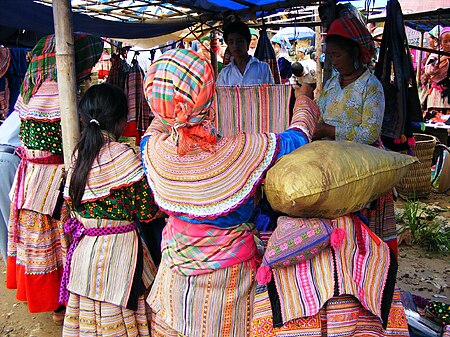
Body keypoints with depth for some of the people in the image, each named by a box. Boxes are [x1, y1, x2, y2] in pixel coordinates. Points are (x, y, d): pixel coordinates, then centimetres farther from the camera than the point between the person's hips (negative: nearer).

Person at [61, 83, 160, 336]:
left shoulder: (79, 153, 2)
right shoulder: (123, 155, -18)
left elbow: (71, 200, 11)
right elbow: (147, 212, -14)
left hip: (83, 248, 7)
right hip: (117, 251, -6)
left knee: (89, 312, 19)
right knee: (119, 316, 8)